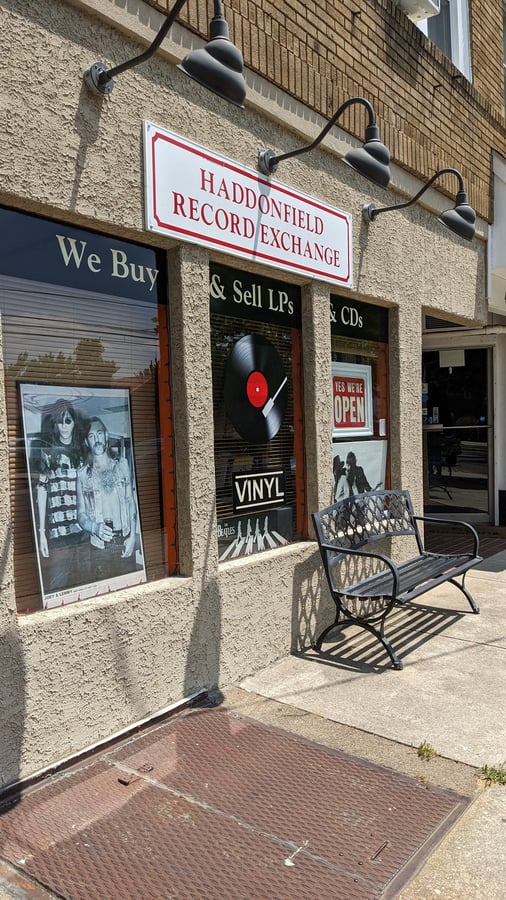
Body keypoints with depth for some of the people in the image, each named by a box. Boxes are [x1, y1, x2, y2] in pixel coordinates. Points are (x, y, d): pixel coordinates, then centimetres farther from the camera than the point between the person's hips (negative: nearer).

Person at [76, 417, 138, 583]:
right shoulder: (83, 474, -1)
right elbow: (81, 514, 0)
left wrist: (133, 536, -3)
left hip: (125, 541, 1)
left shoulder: (122, 464, 5)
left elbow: (131, 502, 5)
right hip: (99, 545, -1)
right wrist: (95, 528, -20)